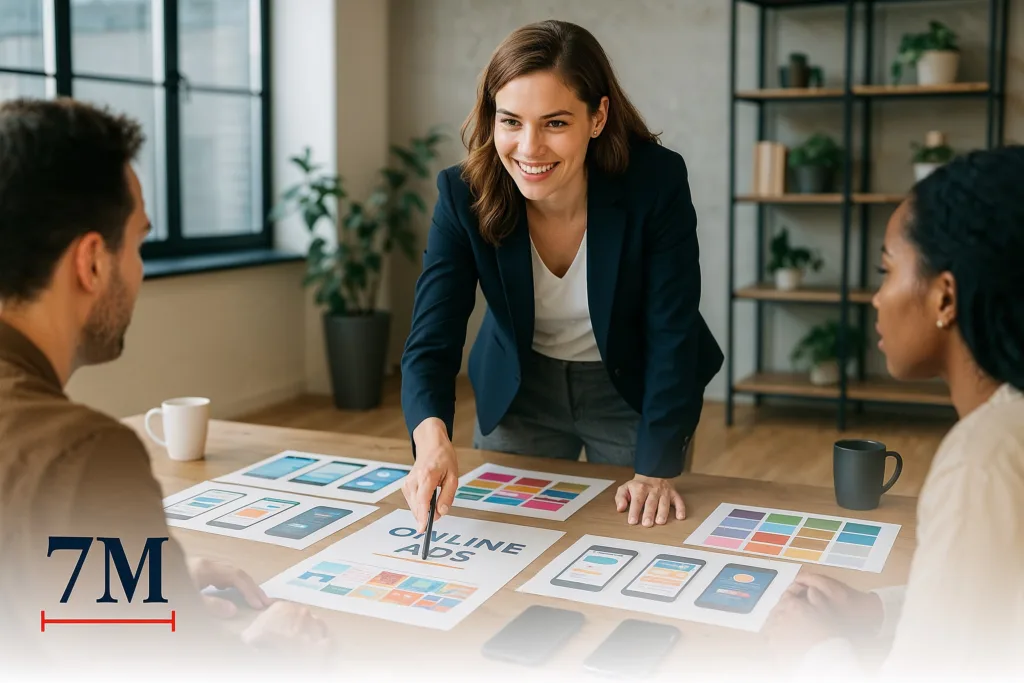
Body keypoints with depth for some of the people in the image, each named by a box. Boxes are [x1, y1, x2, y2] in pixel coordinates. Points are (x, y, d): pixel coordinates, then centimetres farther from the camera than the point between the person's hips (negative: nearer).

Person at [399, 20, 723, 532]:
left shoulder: (656, 181, -27)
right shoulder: (463, 195, -23)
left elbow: (672, 334, -23)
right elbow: (431, 341, -27)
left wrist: (657, 470, -27)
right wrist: (432, 438, -47)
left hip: (633, 393, -1)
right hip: (518, 394, 2)